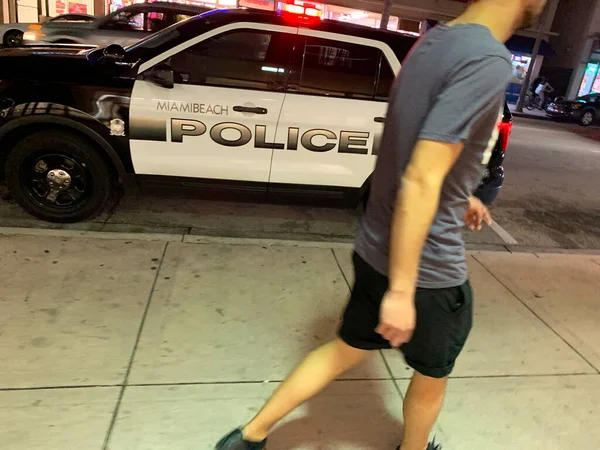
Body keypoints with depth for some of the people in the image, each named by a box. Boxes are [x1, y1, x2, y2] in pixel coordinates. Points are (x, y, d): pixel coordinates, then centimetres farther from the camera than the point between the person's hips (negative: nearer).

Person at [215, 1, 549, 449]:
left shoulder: (434, 42, 6)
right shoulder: (487, 60, -22)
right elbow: (419, 184, -27)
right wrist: (401, 291, -21)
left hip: (375, 248, 8)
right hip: (428, 268, -8)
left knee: (345, 350, 23)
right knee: (433, 375, 21)